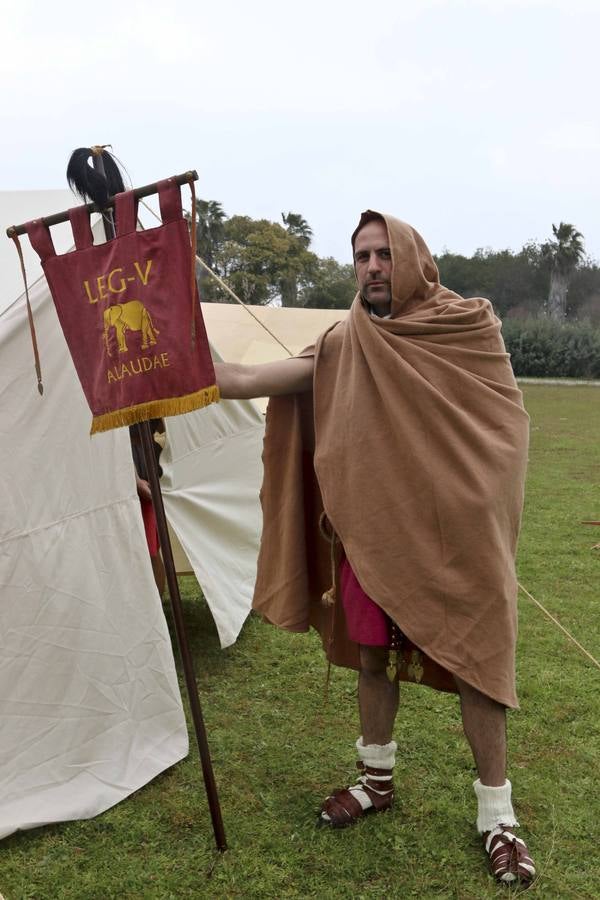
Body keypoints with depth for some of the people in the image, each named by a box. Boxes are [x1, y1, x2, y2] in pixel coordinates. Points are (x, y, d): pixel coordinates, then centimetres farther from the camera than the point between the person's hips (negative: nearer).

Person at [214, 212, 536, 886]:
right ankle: (377, 779, 37)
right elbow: (243, 381, -2)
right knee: (372, 657, 15)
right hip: (371, 531, 4)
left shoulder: (470, 327, -5)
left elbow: (504, 428, -3)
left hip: (453, 535, -3)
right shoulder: (345, 346, 3)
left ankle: (497, 814, 21)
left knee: (473, 664, 3)